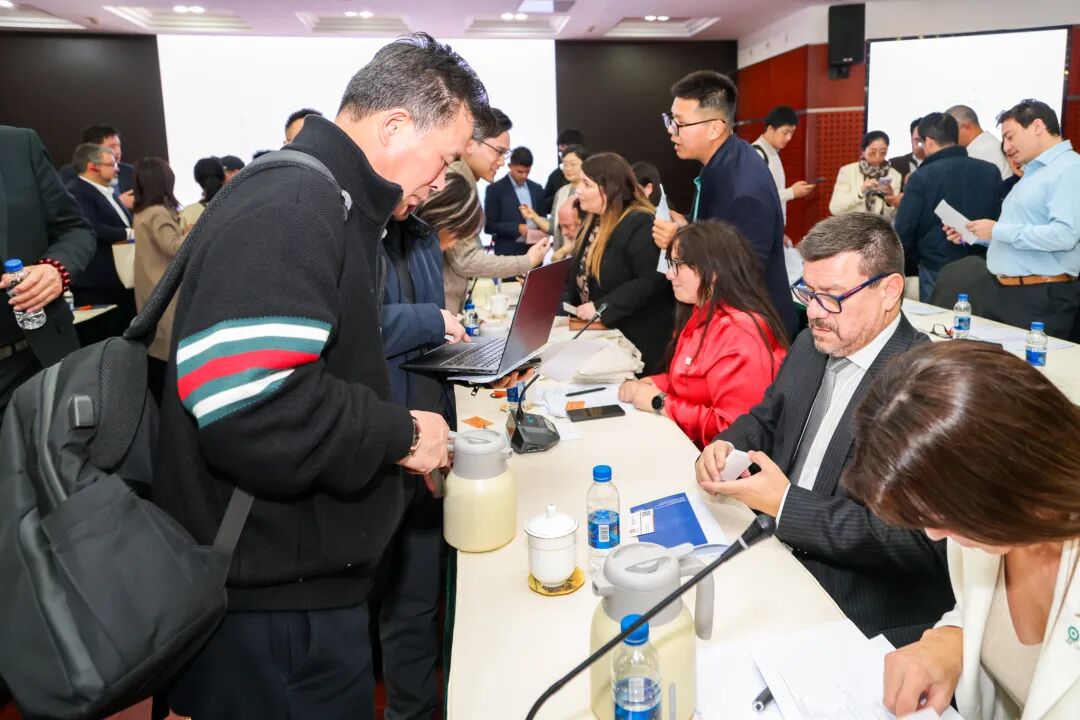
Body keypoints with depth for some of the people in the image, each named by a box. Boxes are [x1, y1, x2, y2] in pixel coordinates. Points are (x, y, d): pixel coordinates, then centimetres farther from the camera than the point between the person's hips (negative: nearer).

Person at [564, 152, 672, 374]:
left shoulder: (640, 225, -18)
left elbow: (652, 281, -27)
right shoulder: (594, 221, 11)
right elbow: (581, 273, 18)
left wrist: (602, 307, -26)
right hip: (599, 335, 8)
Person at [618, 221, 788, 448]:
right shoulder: (702, 315, 8)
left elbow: (733, 428, -24)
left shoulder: (741, 335, -22)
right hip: (684, 441, 9)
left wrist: (661, 403, -16)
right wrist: (649, 384, 1)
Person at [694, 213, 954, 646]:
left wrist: (786, 504, -22)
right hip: (780, 558, 7)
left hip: (866, 617, -7)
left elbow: (919, 540, -23)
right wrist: (724, 447, -4)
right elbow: (765, 419, 19)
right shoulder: (810, 345, 5)